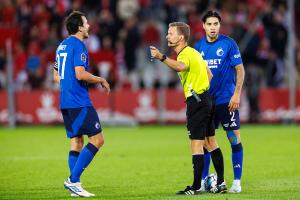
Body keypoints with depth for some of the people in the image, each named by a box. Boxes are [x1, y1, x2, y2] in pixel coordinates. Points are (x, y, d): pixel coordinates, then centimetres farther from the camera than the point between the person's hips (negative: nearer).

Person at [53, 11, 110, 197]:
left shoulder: (62, 46, 16)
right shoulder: (78, 46, -12)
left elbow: (56, 76, 22)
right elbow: (80, 74, -21)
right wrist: (101, 80, -8)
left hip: (66, 102, 9)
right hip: (79, 102, -9)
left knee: (76, 143, 10)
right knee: (97, 139, -5)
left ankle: (75, 185, 4)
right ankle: (73, 180, -11)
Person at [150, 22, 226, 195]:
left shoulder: (186, 54, -15)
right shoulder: (194, 52, 16)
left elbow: (180, 67, -40)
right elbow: (209, 75, 22)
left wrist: (162, 57, -52)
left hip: (196, 102, -10)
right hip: (205, 99, 10)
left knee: (197, 144, -9)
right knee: (211, 142, 13)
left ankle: (196, 187, -9)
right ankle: (221, 183, 15)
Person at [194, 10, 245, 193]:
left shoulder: (229, 44, -5)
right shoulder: (199, 46, 7)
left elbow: (240, 69, -4)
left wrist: (237, 94, -12)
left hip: (227, 100, -4)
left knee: (234, 139, -4)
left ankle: (237, 181, 2)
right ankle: (203, 180, 14)